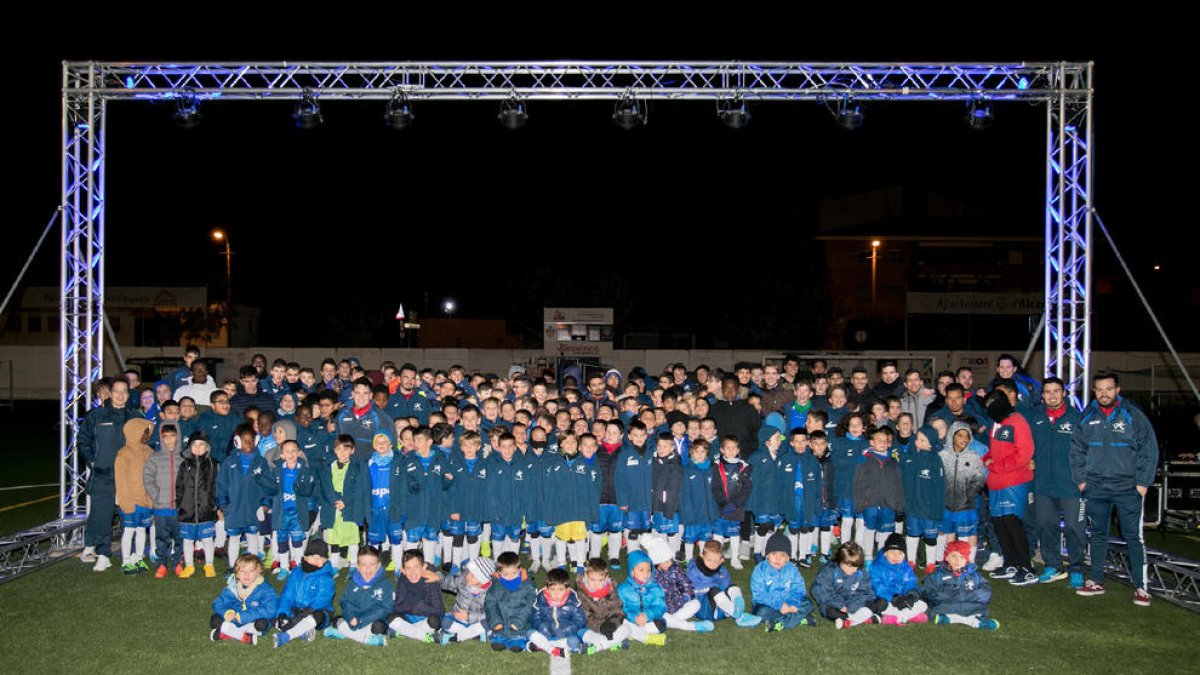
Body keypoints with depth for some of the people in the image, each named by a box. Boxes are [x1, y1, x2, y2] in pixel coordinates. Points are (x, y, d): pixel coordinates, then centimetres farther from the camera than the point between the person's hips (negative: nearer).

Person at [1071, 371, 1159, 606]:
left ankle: (1141, 587, 7)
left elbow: (1149, 450, -2)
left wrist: (1142, 482, -7)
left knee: (1133, 537, -1)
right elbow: (1077, 450, 13)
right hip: (1096, 490, 3)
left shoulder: (1133, 415, -3)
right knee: (1098, 535, 12)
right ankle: (1096, 582, 21)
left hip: (1128, 489, -3)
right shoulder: (1087, 418, 6)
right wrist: (1081, 479, 5)